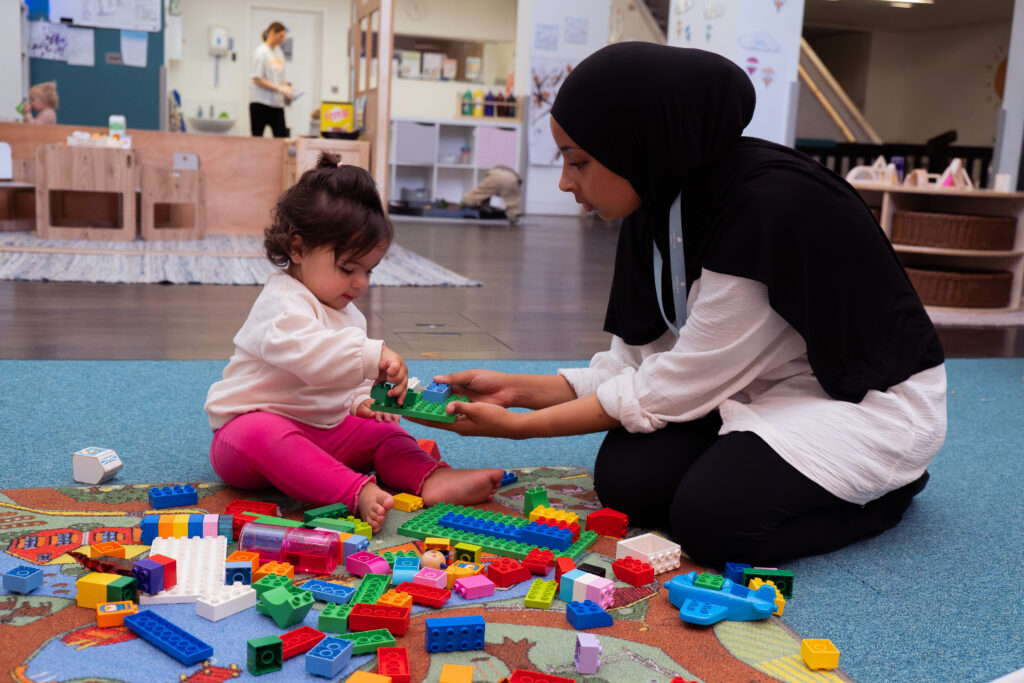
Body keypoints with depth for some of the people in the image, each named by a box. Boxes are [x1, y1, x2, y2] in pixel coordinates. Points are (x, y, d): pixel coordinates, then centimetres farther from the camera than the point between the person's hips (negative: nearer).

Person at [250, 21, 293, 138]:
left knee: (282, 137, -1)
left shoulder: (279, 52, 12)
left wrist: (286, 87, -2)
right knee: (257, 137, 0)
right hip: (260, 102, -6)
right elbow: (257, 79, -14)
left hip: (277, 103, 6)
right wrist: (279, 88, -19)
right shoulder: (261, 52, -8)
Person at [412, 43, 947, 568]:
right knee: (626, 478, -14)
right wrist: (516, 389, -8)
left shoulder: (771, 206, -31)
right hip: (761, 390, 7)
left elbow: (674, 389, -25)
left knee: (712, 516, -26)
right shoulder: (658, 209, -5)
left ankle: (886, 486, 0)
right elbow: (644, 366, -1)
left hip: (868, 399, -6)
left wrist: (519, 426, -19)